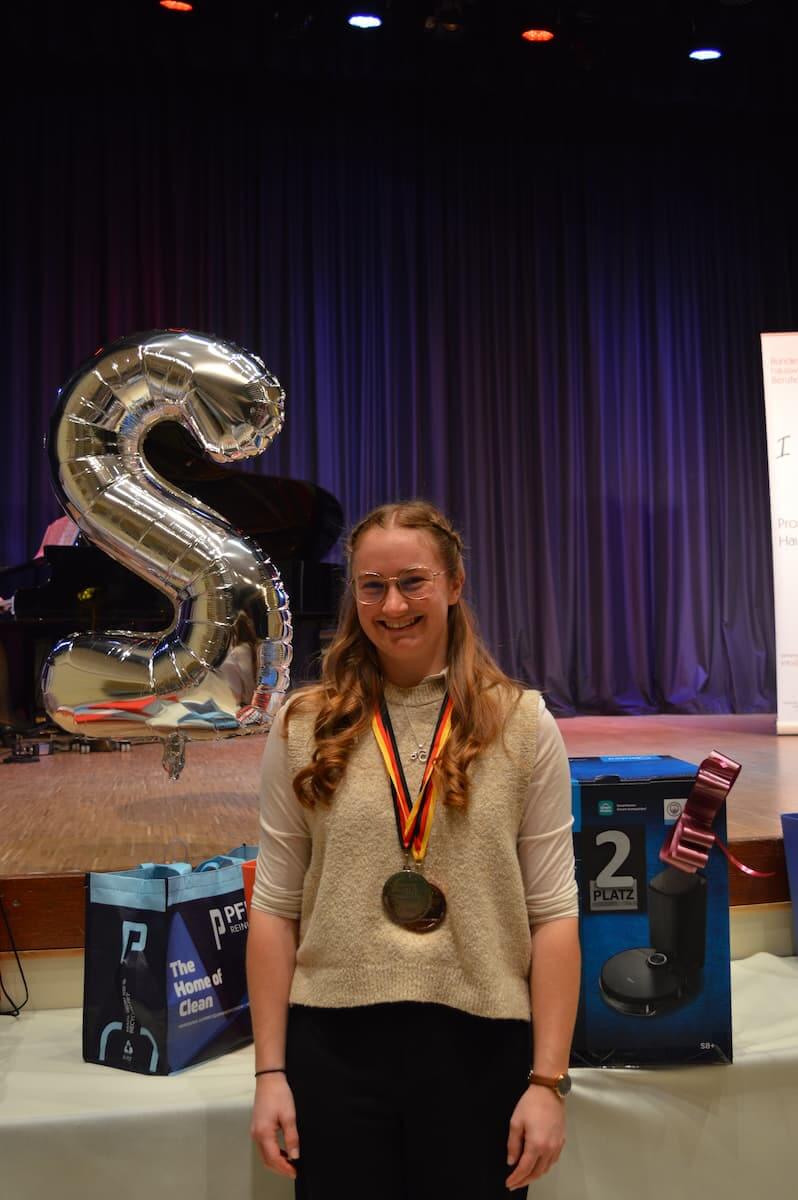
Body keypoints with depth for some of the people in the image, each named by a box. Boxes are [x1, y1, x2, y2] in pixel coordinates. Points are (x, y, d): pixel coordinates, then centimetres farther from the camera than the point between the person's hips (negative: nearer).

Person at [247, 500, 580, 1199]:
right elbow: (275, 908, 2)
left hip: (480, 1045, 0)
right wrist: (270, 1071, 0)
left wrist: (549, 1079, -7)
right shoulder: (304, 728, 1)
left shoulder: (523, 725, -1)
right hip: (333, 1045, 1)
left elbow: (553, 913, -3)